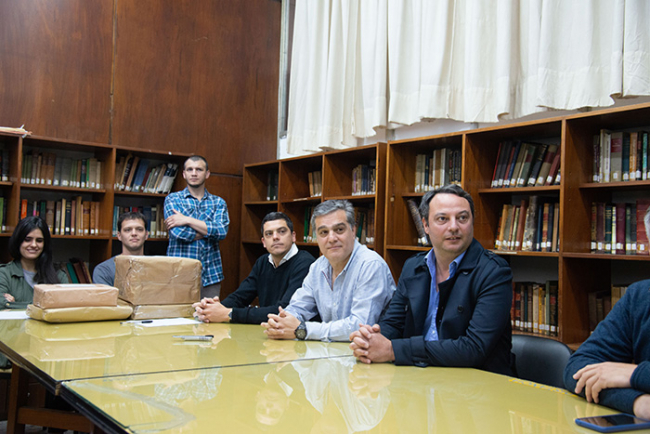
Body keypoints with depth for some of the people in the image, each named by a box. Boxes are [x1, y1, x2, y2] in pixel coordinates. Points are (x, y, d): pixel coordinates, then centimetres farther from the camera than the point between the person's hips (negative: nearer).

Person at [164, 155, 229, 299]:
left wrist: (187, 220, -11)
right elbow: (178, 232, -10)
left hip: (211, 276, 2)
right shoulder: (173, 199, 5)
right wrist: (208, 231, -2)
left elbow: (222, 231, -8)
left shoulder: (218, 202, 10)